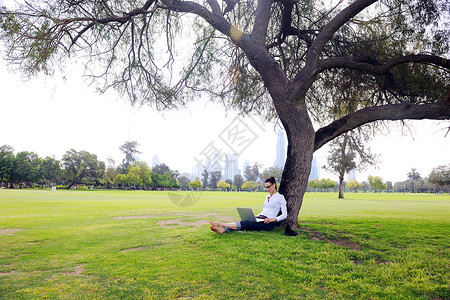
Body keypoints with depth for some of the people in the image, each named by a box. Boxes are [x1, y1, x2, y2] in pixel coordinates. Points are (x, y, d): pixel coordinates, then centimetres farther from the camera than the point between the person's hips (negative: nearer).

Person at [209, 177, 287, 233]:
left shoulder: (280, 197, 0)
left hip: (268, 223, -7)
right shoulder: (267, 196, 23)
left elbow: (284, 215, -6)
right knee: (244, 222, -23)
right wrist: (256, 216, 9)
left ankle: (221, 224, -44)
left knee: (246, 224, -29)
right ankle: (223, 229, -46)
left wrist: (274, 219, -20)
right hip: (260, 218, 7)